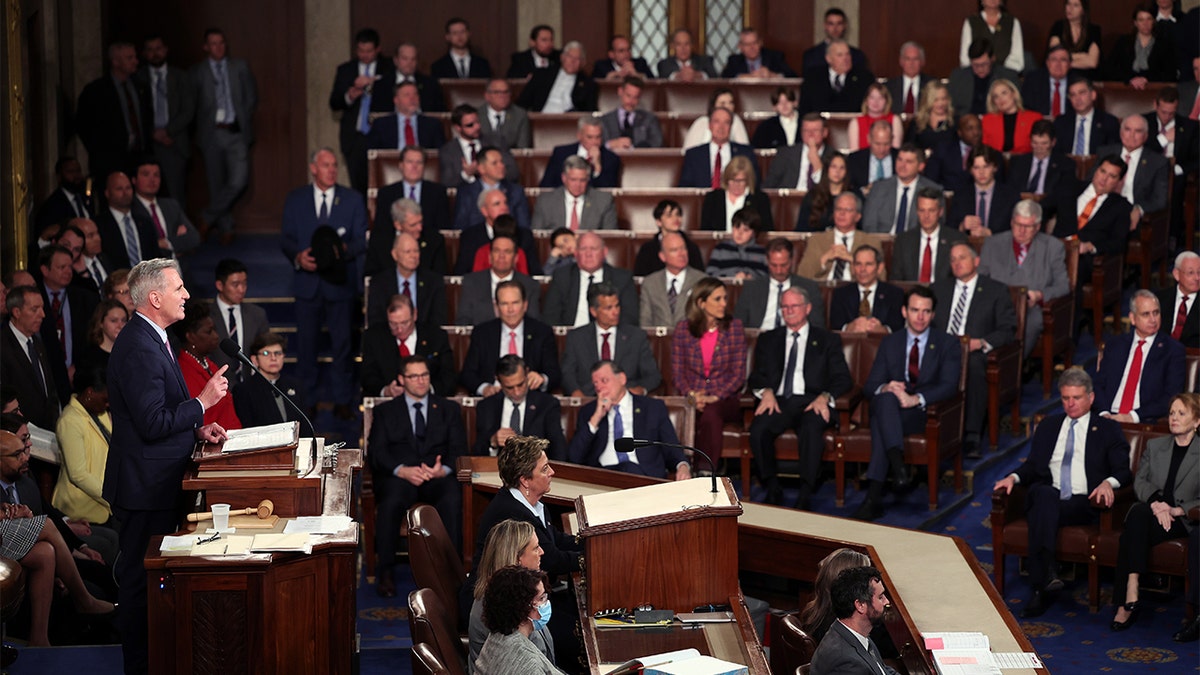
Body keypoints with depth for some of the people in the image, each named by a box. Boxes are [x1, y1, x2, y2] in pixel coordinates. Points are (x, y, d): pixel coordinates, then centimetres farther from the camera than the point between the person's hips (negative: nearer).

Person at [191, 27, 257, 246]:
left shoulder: (240, 67, 9)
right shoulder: (197, 72, 4)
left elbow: (252, 97, 13)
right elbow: (192, 105, 5)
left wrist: (243, 121, 5)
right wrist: (202, 127, -3)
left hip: (236, 133, 1)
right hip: (211, 135, 0)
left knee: (239, 180, -15)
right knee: (217, 184, 3)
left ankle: (208, 218, 1)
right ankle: (226, 229, 16)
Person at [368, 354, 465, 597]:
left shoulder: (449, 409, 21)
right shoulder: (385, 411, 18)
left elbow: (459, 449, 10)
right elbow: (377, 452, 5)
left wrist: (444, 469, -13)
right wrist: (402, 470, -16)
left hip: (438, 477, 1)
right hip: (398, 476, -1)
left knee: (452, 500, -35)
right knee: (390, 502, -36)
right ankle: (385, 572, -26)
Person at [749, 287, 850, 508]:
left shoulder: (827, 340, 18)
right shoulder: (768, 340, 24)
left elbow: (842, 378, 7)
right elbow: (756, 376, 15)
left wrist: (825, 397, -14)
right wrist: (766, 392, -9)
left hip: (811, 402, -2)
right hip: (778, 401, 2)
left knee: (811, 429, -37)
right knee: (758, 429, -32)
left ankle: (805, 495, -34)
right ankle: (772, 489, -19)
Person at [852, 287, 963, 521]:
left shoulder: (947, 344, 9)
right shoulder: (889, 343, 18)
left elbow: (948, 386, -8)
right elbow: (870, 385, 10)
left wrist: (917, 399, -26)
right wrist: (884, 388, -17)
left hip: (927, 412, -3)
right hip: (890, 410, 3)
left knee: (881, 420, -36)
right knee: (886, 398, -37)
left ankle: (874, 495, -48)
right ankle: (899, 467, -54)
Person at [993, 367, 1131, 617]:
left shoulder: (1108, 430, 17)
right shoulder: (1048, 426, 27)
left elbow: (1122, 470, 7)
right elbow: (1033, 465, 22)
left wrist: (1108, 483, -17)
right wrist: (1013, 477, 0)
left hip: (1083, 503, -2)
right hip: (1046, 498, 2)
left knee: (1043, 513, -35)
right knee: (1045, 494, -37)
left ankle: (1039, 590, -41)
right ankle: (1045, 575, -48)